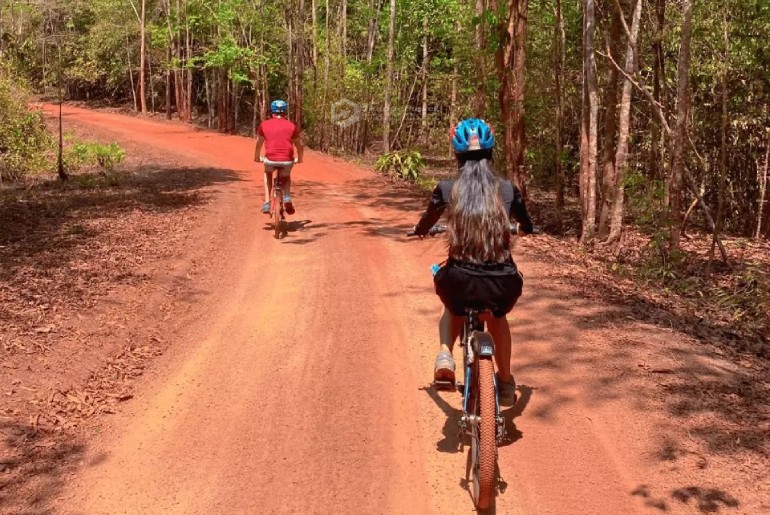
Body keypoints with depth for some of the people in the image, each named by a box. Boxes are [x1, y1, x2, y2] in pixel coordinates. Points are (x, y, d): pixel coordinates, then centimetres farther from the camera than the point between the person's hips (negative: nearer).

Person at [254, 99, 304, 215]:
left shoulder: (264, 125, 9)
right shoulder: (291, 125, 9)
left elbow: (258, 145, 18)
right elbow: (300, 146, 14)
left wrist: (257, 158, 36)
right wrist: (299, 159, 32)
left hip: (270, 160, 0)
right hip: (287, 160, 0)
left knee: (267, 174, 34)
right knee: (286, 177, 33)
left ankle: (267, 202, 21)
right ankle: (287, 197, 5)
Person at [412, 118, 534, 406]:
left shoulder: (447, 189, 1)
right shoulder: (507, 190, 5)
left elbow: (423, 227, 18)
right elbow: (527, 227, 24)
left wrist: (419, 230, 43)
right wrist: (521, 227, 49)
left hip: (461, 282, -1)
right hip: (503, 287, 1)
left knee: (453, 309, 37)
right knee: (497, 317, 38)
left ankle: (445, 357, 13)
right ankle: (506, 384, 40)